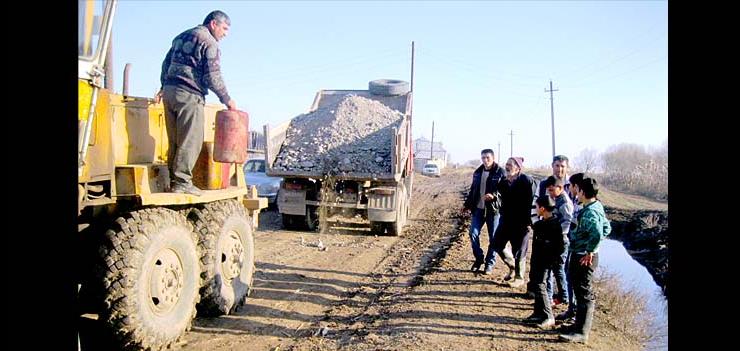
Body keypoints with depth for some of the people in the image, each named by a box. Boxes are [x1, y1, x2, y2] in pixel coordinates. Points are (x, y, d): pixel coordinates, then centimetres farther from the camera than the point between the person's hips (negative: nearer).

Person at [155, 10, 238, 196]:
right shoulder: (209, 42, -5)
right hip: (189, 95, -9)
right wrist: (226, 99, -2)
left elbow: (166, 63, 25)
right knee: (191, 140, -6)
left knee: (175, 140, 11)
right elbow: (212, 76, -10)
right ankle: (182, 182, -8)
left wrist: (164, 86, 32)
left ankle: (173, 180, 14)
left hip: (170, 91, 9)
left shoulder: (182, 36, 22)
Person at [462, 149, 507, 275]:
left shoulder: (500, 172, -8)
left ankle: (490, 263, 18)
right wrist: (467, 204, 19)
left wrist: (494, 195, -30)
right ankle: (479, 259, 19)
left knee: (493, 238, 4)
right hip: (478, 209, 5)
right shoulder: (478, 172, 10)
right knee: (473, 234, -1)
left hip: (493, 210, -5)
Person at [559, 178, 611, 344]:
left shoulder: (590, 211, -21)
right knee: (580, 291, 19)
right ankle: (580, 324, 31)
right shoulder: (596, 206, 10)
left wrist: (590, 252, -26)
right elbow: (606, 228, 20)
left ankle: (581, 332, 4)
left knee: (585, 294, -3)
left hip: (584, 258, -10)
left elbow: (597, 233, -37)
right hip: (578, 254, 10)